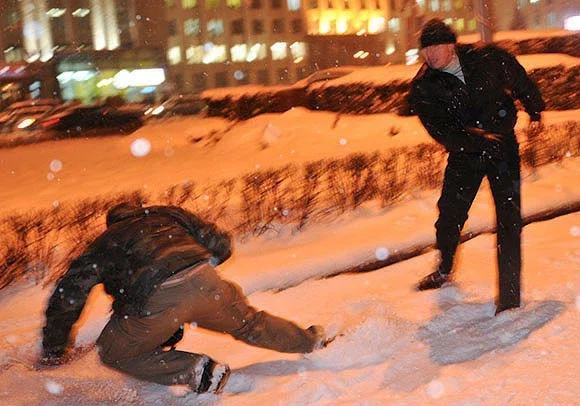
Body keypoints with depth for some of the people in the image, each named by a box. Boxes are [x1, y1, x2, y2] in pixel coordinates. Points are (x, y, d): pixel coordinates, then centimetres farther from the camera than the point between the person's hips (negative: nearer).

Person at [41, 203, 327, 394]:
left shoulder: (103, 245, 26)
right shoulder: (166, 214, 32)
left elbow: (67, 298, 21)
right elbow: (220, 244, 27)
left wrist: (53, 352, 32)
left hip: (155, 300, -4)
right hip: (204, 283, 4)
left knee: (113, 353, 19)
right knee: (248, 323, 29)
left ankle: (197, 371, 7)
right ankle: (311, 342, 42)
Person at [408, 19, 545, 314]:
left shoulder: (487, 57, -11)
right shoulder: (423, 87, -12)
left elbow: (520, 81, 8)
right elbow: (441, 131, -19)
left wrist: (535, 112, 19)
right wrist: (476, 138, -30)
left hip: (503, 148, -1)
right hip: (464, 156, 1)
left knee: (508, 220, -8)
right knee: (449, 214, 7)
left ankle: (509, 294, -3)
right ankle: (444, 270, 37)